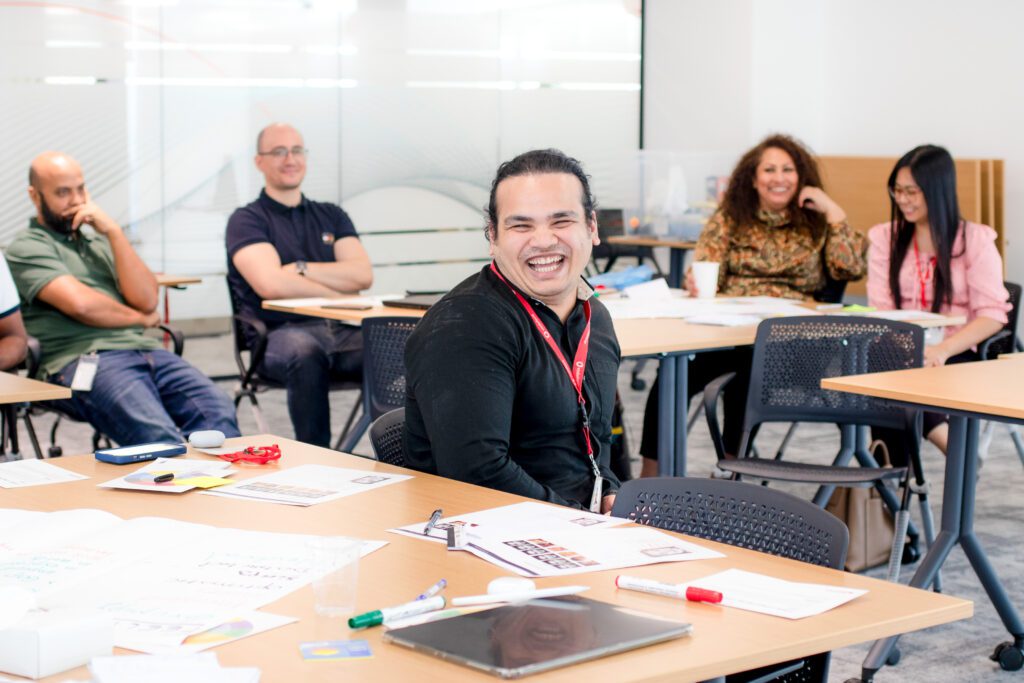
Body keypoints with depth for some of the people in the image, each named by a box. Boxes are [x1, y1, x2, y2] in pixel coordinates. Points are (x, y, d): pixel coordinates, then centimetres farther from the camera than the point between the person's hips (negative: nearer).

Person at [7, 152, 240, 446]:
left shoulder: (99, 240, 27)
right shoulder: (27, 248, 8)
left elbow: (147, 300, 11)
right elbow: (81, 304, -9)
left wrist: (113, 232, 6)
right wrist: (140, 318, 7)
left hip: (145, 351, 6)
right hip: (86, 361, -6)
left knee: (219, 413, -25)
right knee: (157, 434, -36)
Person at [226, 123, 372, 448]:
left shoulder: (331, 215, 23)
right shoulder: (246, 220, 8)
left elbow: (363, 274, 6)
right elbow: (271, 284, -10)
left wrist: (301, 269, -3)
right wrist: (338, 289, -1)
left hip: (340, 330, 4)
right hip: (282, 333, -3)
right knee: (306, 353, -40)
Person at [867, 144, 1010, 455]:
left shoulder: (975, 240, 3)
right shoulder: (884, 237, 13)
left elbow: (992, 315, -5)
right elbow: (880, 310, 4)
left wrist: (942, 350, -22)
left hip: (956, 356, -3)